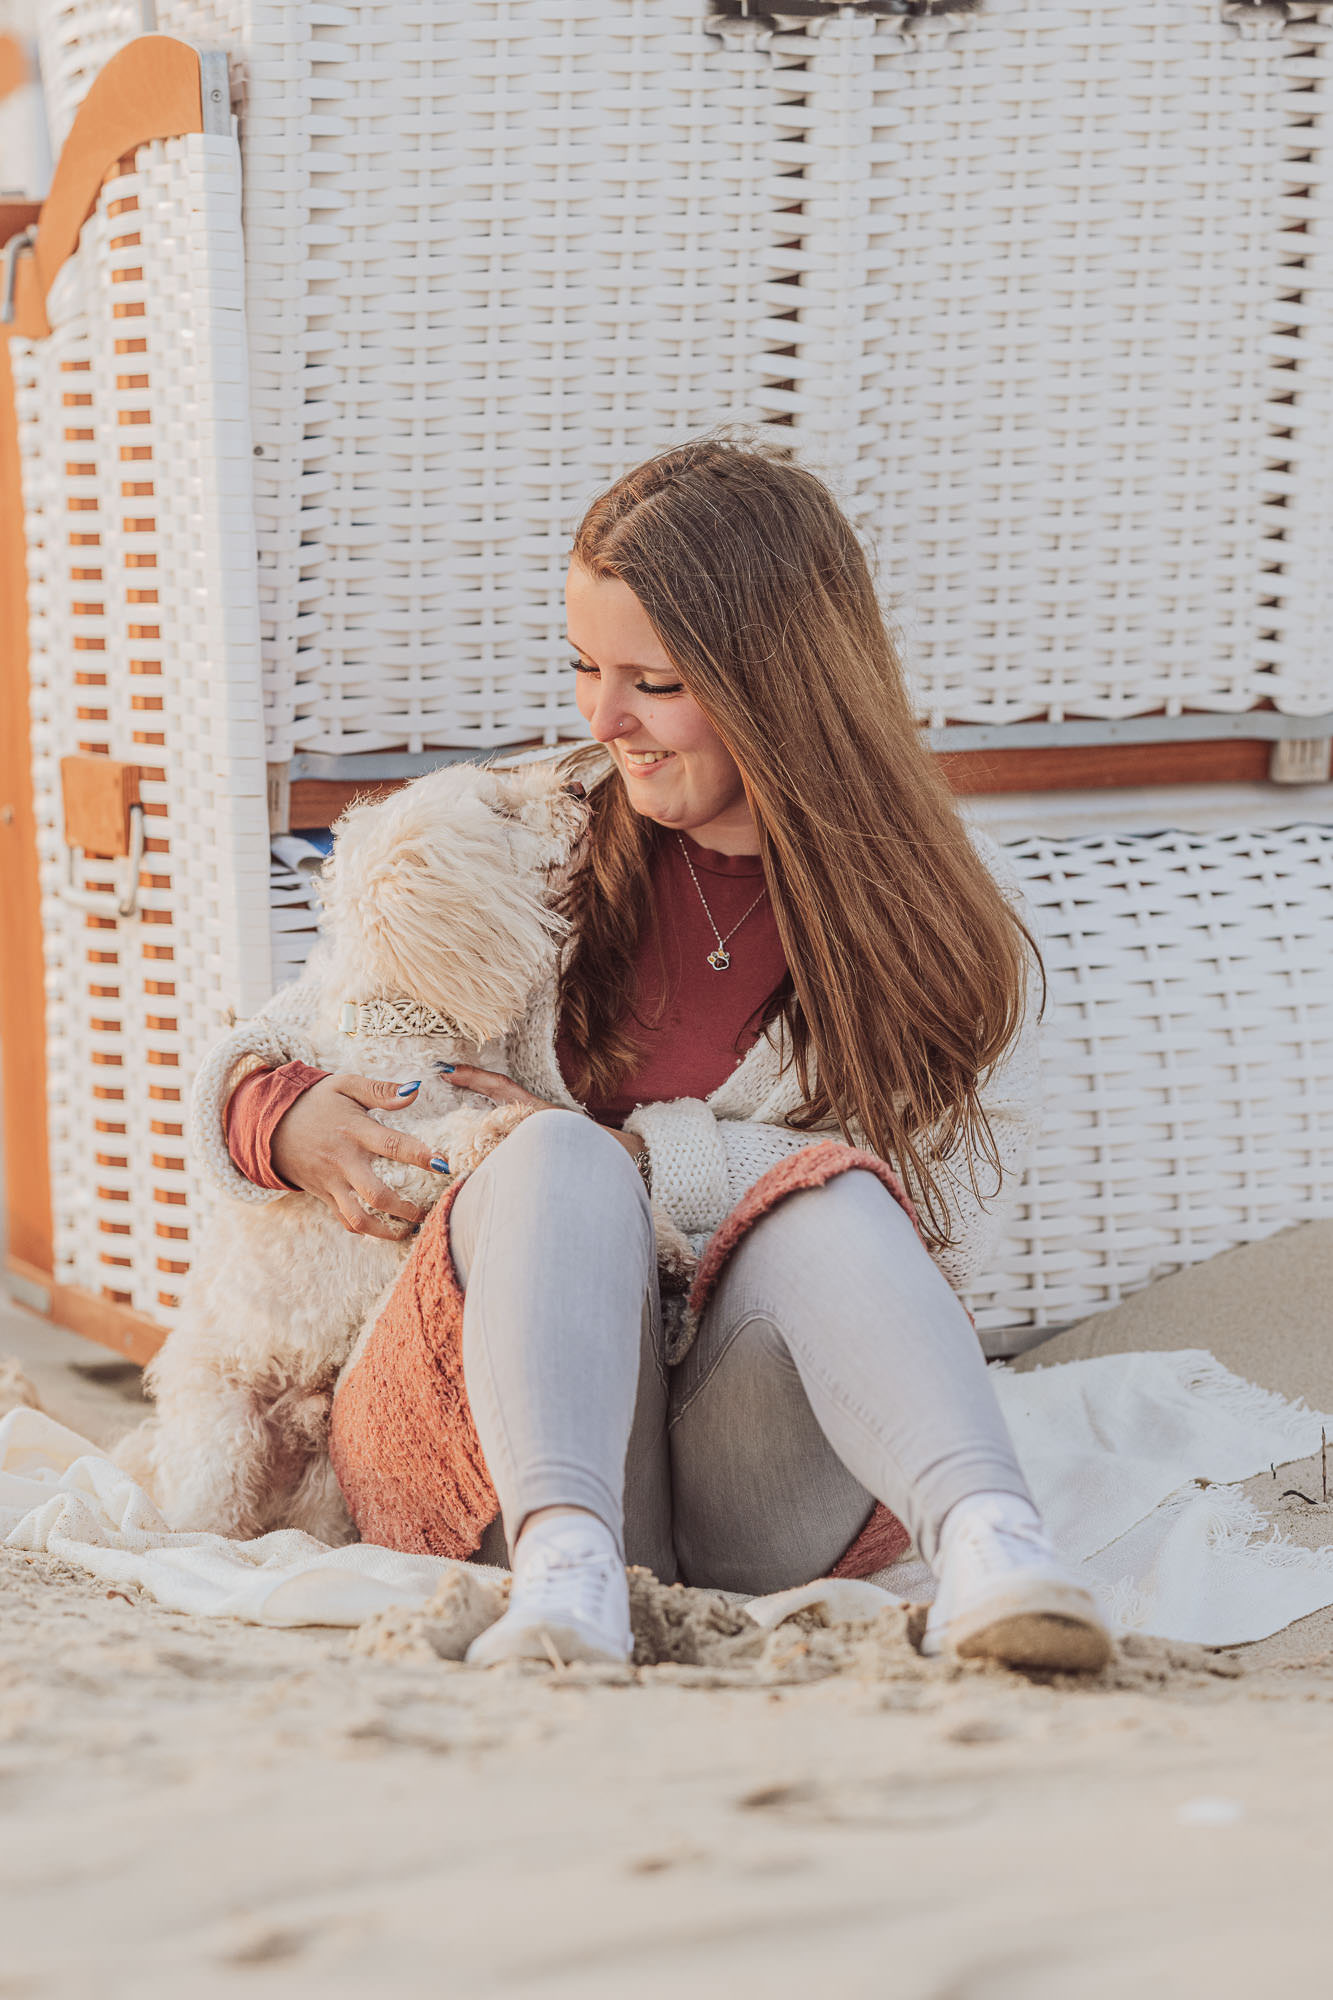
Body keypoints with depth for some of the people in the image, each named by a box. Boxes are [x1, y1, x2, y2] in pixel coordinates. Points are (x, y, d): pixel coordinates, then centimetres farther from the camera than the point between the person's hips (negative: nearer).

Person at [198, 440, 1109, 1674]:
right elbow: (268, 1049, 17)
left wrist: (626, 1154, -12)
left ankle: (989, 1544, -57)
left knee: (827, 1201, -32)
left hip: (777, 1496, -1)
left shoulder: (950, 920, 5)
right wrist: (285, 1119, -9)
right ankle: (563, 1564, -51)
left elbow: (946, 1211, -8)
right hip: (519, 1450, 1)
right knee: (560, 1160, -29)